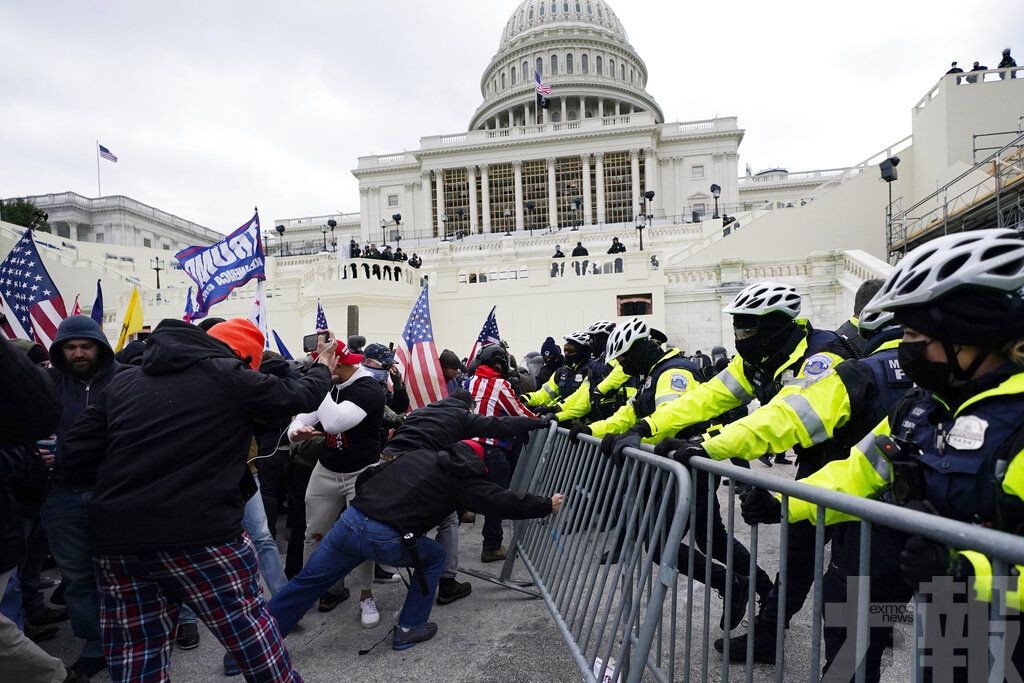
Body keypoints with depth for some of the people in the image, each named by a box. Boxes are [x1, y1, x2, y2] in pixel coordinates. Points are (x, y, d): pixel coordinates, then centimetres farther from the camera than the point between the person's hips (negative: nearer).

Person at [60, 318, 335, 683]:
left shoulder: (123, 381, 12)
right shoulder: (229, 376, -3)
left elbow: (76, 455, 10)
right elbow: (299, 395, 8)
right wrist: (323, 367, 27)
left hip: (115, 541, 6)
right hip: (201, 536, -5)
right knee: (250, 630, 12)